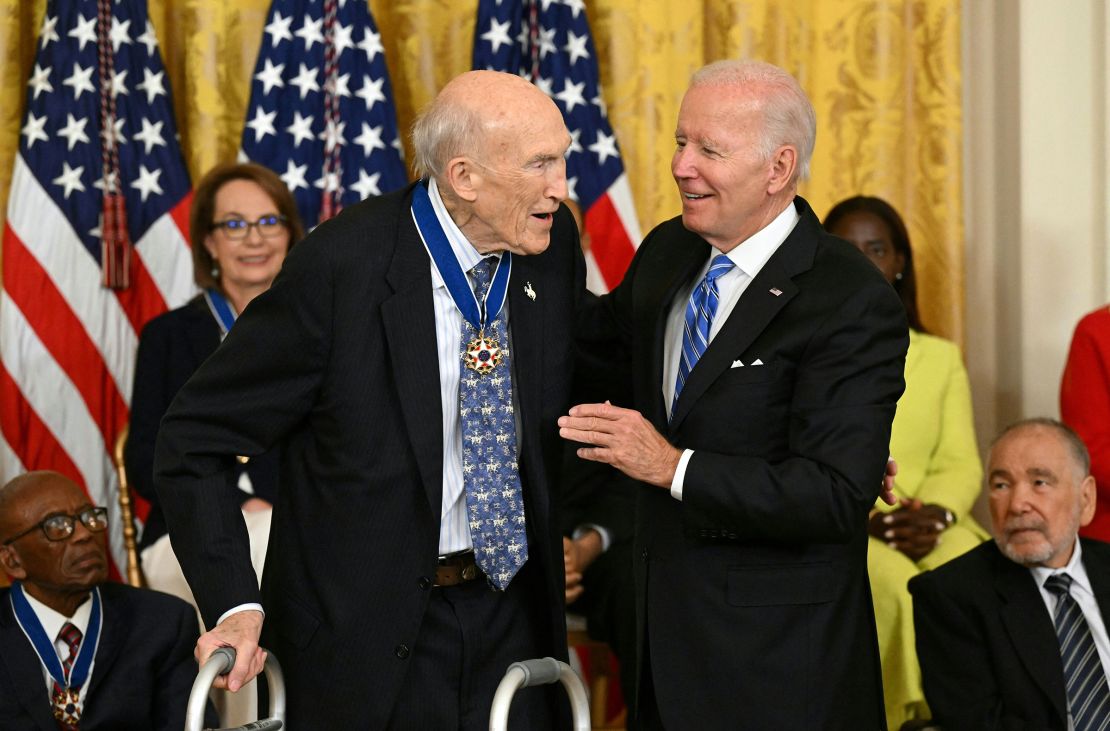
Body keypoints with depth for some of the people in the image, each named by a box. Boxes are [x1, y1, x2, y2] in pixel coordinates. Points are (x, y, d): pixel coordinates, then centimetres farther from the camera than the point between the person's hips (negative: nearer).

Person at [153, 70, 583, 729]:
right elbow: (195, 440, -12)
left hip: (513, 612, 5)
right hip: (366, 630, -4)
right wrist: (236, 604, -21)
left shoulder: (554, 245, -3)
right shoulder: (340, 266, -18)